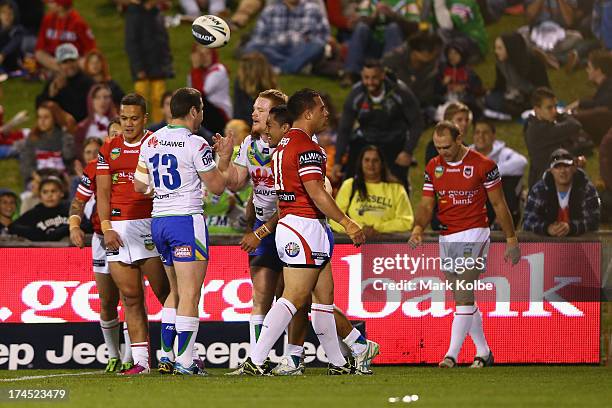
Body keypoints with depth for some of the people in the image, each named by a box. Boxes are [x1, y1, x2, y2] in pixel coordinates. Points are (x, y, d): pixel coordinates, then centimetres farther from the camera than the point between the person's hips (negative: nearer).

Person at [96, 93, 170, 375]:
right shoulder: (109, 150, 14)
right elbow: (103, 192, 12)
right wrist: (106, 228, 1)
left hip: (151, 223, -4)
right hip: (118, 228, 4)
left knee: (164, 291, -8)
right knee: (130, 297, 3)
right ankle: (140, 360, 5)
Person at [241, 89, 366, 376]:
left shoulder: (283, 145, 16)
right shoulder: (306, 147, -14)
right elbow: (316, 193, -20)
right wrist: (347, 223, -17)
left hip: (286, 223, 10)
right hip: (305, 226, -10)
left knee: (324, 296, 13)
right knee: (293, 298, -11)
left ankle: (338, 363, 18)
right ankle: (255, 360, -15)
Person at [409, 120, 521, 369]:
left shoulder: (482, 165, -7)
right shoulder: (433, 167, 7)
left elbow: (498, 204, -2)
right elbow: (426, 204, 6)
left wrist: (511, 239, -1)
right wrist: (418, 228, -14)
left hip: (474, 235, -6)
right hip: (447, 238, 6)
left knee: (463, 294, -16)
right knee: (464, 300, 11)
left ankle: (452, 354, -20)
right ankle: (483, 352, 23)